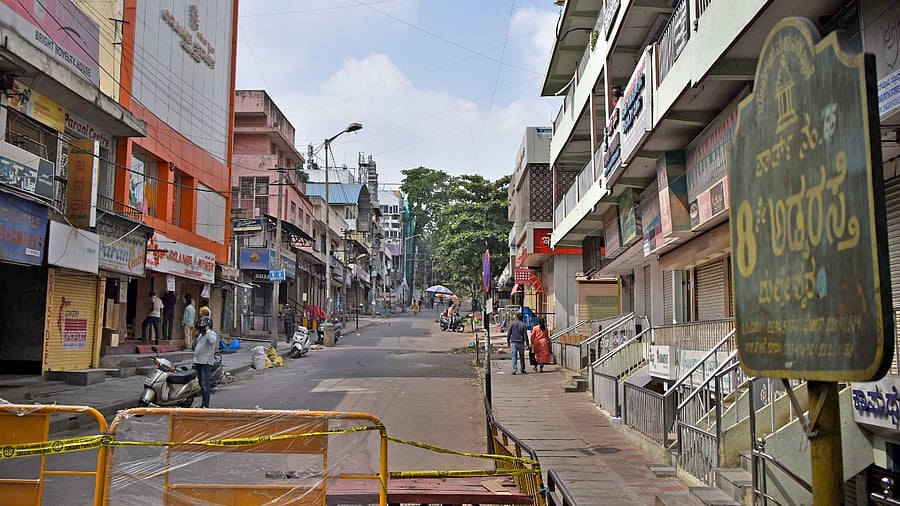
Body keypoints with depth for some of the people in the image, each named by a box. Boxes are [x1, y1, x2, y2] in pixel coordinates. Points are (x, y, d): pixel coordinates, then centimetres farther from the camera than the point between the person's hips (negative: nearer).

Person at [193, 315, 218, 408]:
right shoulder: (201, 334, 21)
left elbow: (212, 341, -31)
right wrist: (195, 362, 24)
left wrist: (207, 331, -22)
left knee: (205, 384, -12)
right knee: (201, 384, 14)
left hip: (206, 362, -9)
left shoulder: (212, 333, -7)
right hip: (198, 362, 10)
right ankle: (203, 404, 21)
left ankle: (206, 405, -14)